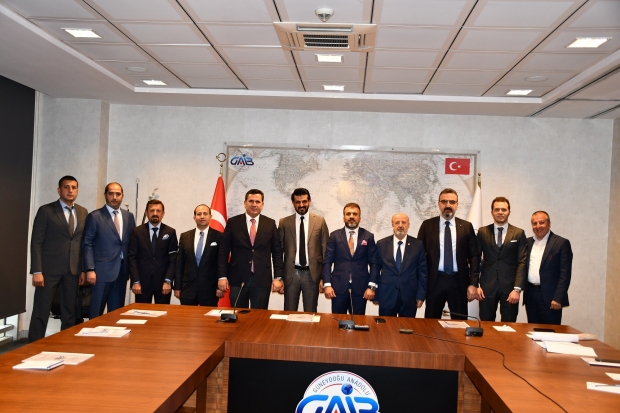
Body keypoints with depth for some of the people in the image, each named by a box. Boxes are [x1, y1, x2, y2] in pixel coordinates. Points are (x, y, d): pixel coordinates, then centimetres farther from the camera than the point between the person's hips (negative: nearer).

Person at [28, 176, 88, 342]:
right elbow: (36, 242, -6)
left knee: (70, 313, 8)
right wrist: (37, 271, -13)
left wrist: (83, 269, 6)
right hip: (49, 268, -4)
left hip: (73, 270, 4)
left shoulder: (83, 212, 11)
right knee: (40, 313, -1)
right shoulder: (46, 210, -2)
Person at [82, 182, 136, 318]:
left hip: (122, 270, 4)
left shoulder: (129, 216, 11)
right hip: (102, 270, -4)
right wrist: (90, 269, -13)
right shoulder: (94, 216, -2)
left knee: (116, 311, 8)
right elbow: (87, 245, -5)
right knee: (97, 312, 1)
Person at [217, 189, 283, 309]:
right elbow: (223, 251, 2)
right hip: (238, 279, 0)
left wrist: (278, 277, -1)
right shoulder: (233, 223, 2)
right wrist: (222, 276, -4)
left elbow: (277, 252, 5)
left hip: (262, 280, 0)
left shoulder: (270, 224, 5)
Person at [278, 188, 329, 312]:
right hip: (291, 274, 0)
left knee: (311, 313, 8)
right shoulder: (284, 223, 4)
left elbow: (326, 250, 5)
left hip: (312, 274, 0)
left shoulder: (320, 221, 3)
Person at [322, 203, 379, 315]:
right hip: (338, 287, 0)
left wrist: (372, 286, -6)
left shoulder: (368, 237, 5)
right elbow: (327, 262, 2)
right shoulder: (334, 236, 4)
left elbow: (374, 263, 3)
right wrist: (327, 284, -8)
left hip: (360, 288, 0)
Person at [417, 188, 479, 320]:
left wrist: (473, 283, -3)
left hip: (459, 281, 1)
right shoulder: (427, 225, 3)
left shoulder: (466, 226, 5)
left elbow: (474, 256, 5)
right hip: (434, 281, -1)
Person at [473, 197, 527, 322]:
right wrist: (475, 285, -2)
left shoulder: (518, 233, 4)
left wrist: (517, 289, -9)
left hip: (509, 287, 0)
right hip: (487, 287, 1)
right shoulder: (482, 232, 6)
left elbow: (522, 262, -1)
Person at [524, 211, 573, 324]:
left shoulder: (561, 243, -4)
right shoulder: (528, 242, 12)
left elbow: (565, 274, -9)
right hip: (530, 295, 5)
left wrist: (558, 298, -14)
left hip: (549, 297, -5)